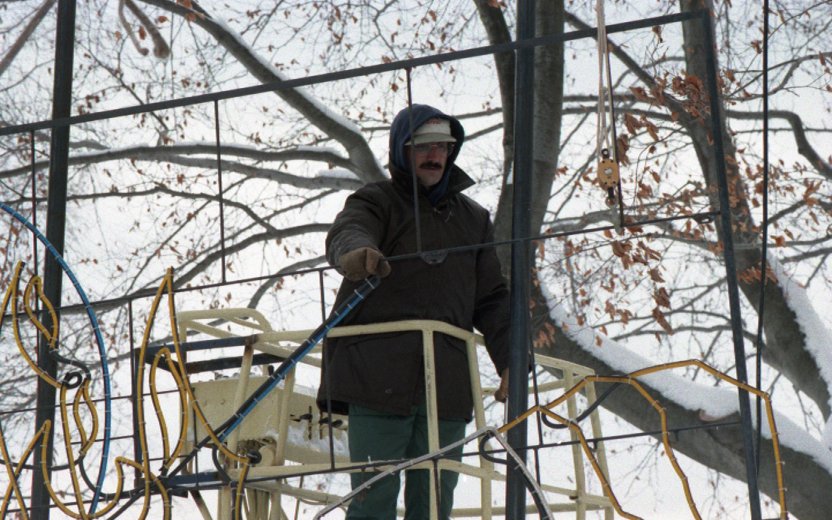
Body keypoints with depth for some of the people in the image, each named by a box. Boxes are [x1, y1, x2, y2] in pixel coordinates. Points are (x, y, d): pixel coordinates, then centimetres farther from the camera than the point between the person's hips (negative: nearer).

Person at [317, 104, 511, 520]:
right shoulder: (376, 203, 6)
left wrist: (510, 360, 5)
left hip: (447, 387, 4)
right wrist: (357, 252, -43)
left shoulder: (473, 219, 20)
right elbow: (345, 233, -18)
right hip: (379, 377, -4)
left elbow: (492, 299, 20)